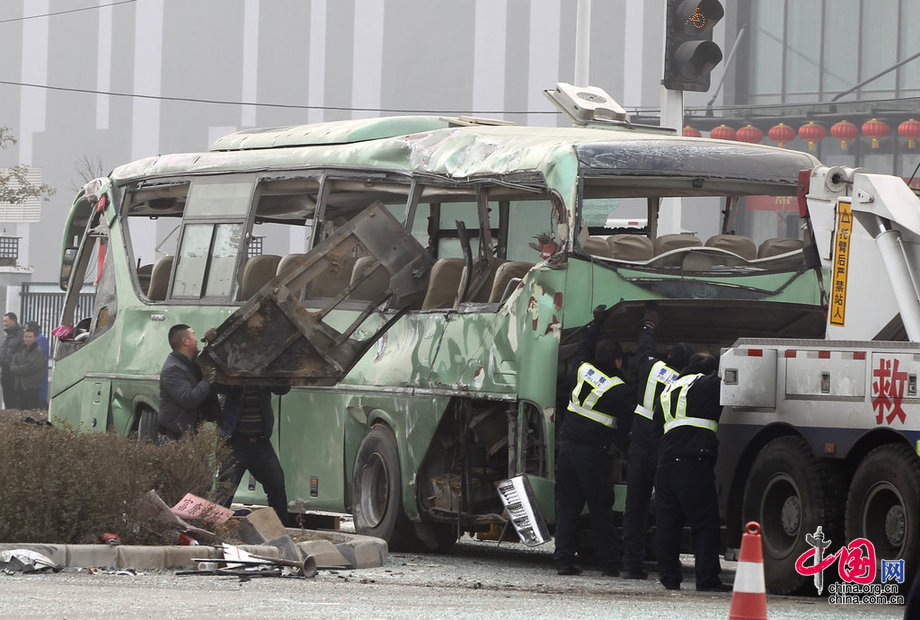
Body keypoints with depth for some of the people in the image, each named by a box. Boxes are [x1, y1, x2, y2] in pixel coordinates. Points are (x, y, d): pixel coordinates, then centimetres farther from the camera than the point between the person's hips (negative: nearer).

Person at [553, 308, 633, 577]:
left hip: (567, 448, 5)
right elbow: (632, 420, -6)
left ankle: (564, 560, 4)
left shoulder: (583, 371, 5)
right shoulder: (620, 391, -10)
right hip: (593, 453, -5)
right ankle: (609, 563, 6)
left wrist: (595, 323, 38)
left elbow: (582, 350, 26)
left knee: (567, 507, 8)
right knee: (601, 510, 3)